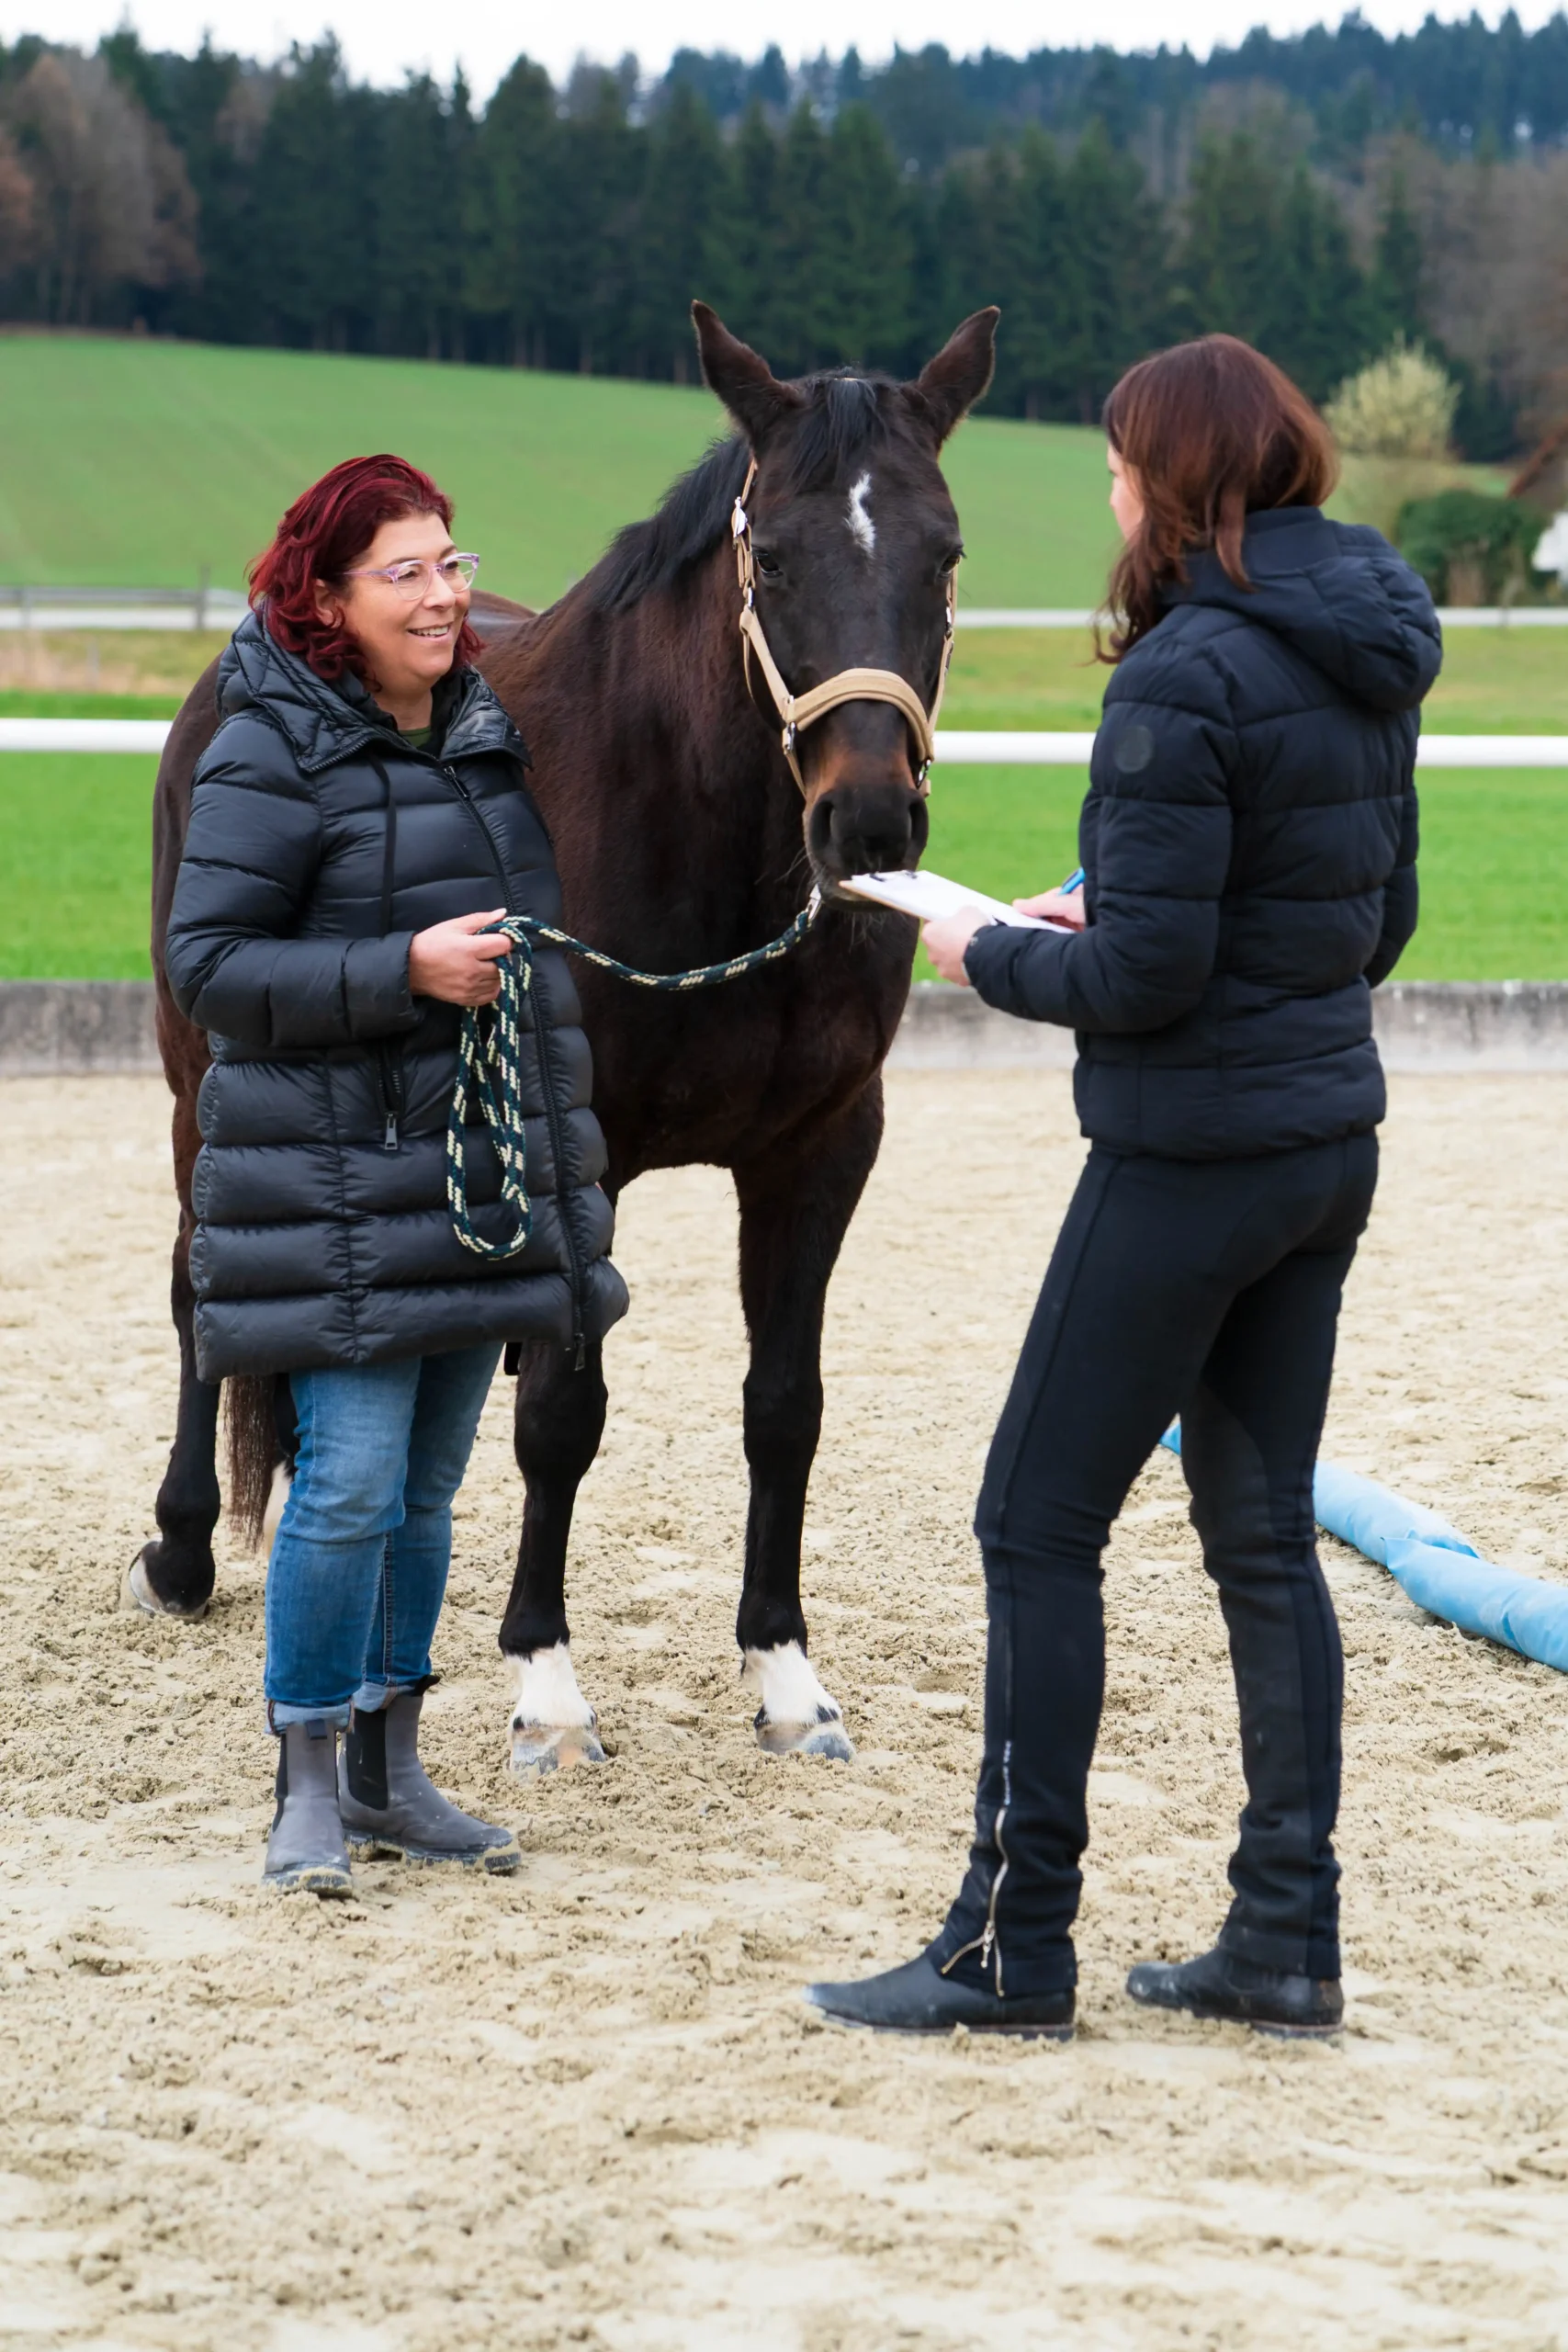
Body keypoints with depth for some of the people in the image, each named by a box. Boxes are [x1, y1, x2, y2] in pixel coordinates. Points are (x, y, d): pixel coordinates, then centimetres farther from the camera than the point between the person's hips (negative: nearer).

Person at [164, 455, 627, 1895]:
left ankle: (388, 1771, 21)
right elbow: (208, 967, -15)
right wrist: (404, 969, -22)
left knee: (429, 1485, 11)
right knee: (351, 1480, -9)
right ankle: (308, 1789, 3)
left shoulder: (484, 734, 11)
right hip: (343, 1187, -7)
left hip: (482, 1172, 7)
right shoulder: (274, 757, -11)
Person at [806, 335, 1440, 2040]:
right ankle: (1287, 1942, 17)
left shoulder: (1185, 679, -19)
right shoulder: (1368, 665, 8)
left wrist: (992, 956, -3)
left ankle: (1013, 1947, 7)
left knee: (1038, 1528, 1)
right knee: (1262, 1532, 14)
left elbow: (1151, 971, -21)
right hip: (1331, 1140, 9)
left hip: (1188, 1161, -9)